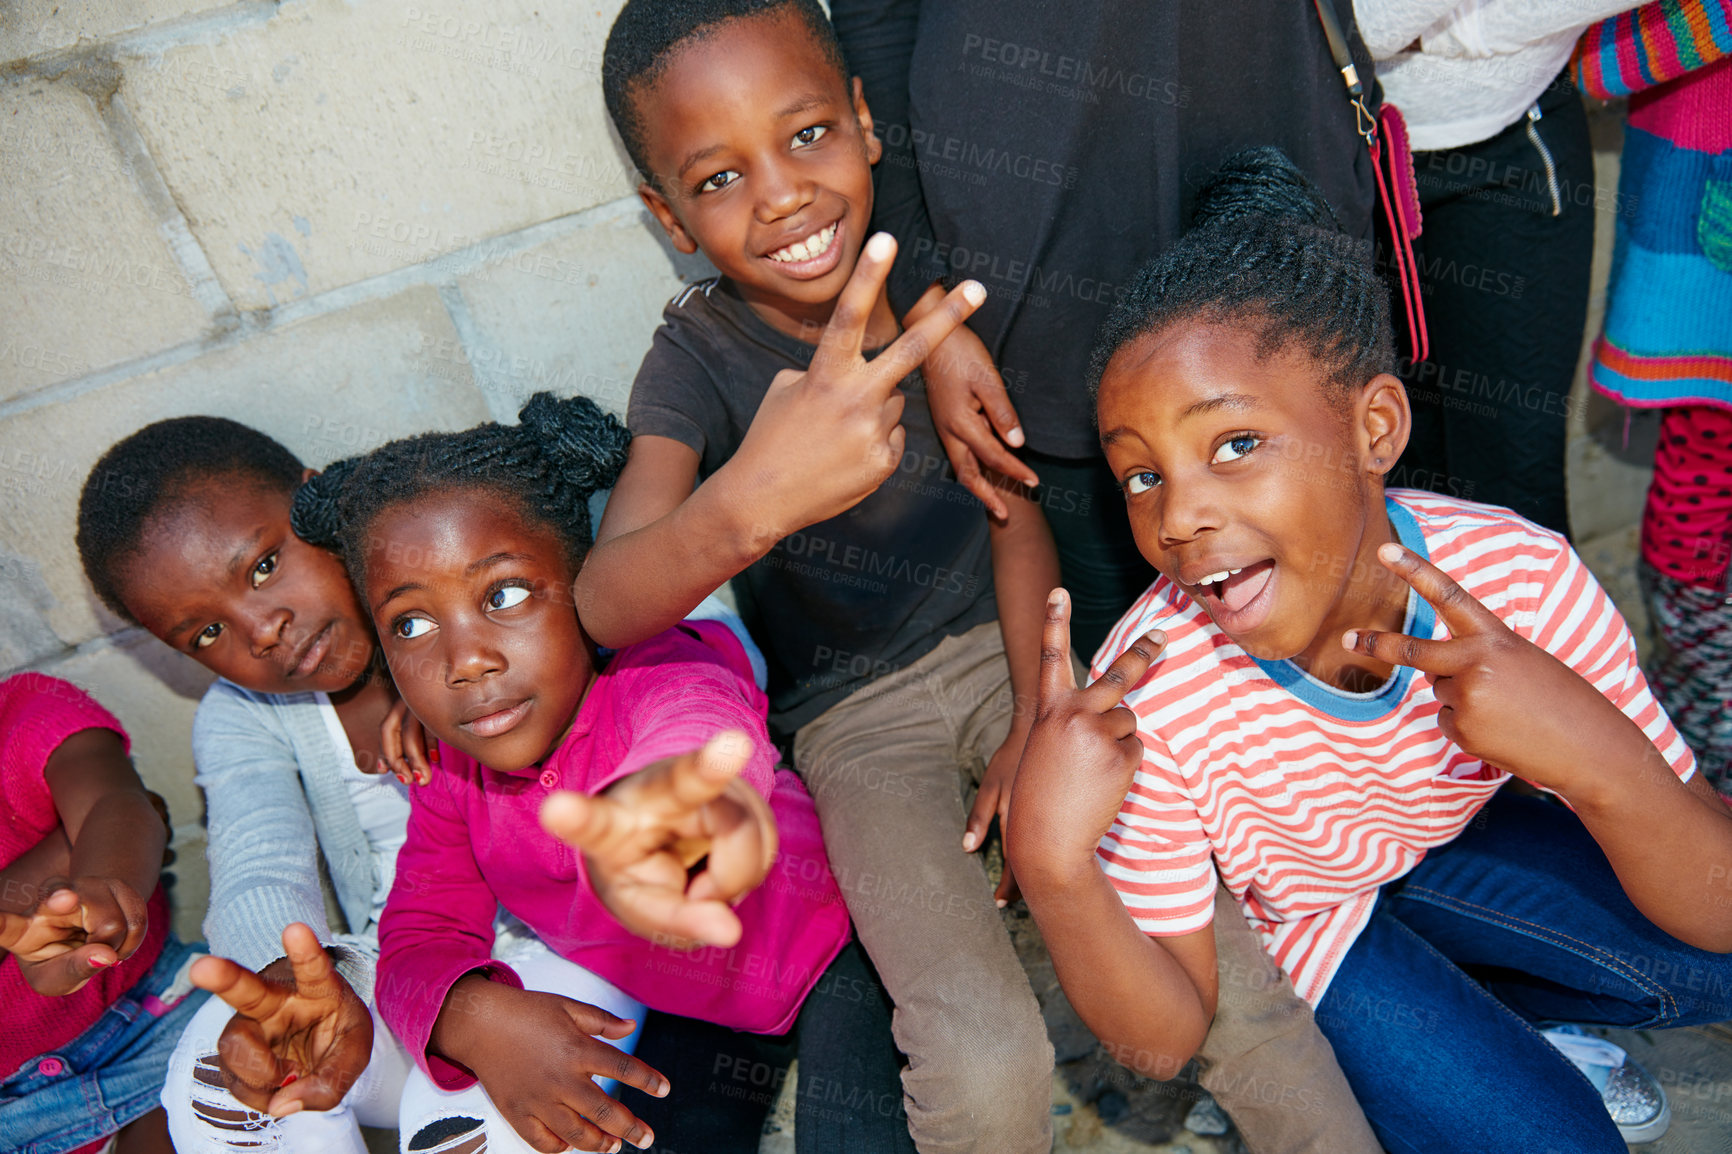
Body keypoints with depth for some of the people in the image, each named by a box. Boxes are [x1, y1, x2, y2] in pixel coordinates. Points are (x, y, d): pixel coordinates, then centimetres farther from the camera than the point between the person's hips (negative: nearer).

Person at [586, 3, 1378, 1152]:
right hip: (857, 715, -2)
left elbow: (1014, 499, 2)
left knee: (1219, 943, -13)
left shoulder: (934, 278, -7)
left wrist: (1037, 719, -7)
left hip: (1004, 647, 3)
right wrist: (750, 503, -56)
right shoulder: (698, 363, -17)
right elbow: (604, 606, -34)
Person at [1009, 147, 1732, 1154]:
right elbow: (1168, 1038, -23)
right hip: (1286, 922, -3)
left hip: (1446, 842, 3)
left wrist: (1596, 759, -44)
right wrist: (1051, 863, -43)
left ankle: (1486, 1012, 12)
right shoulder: (1148, 701, -34)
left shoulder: (1524, 579, -30)